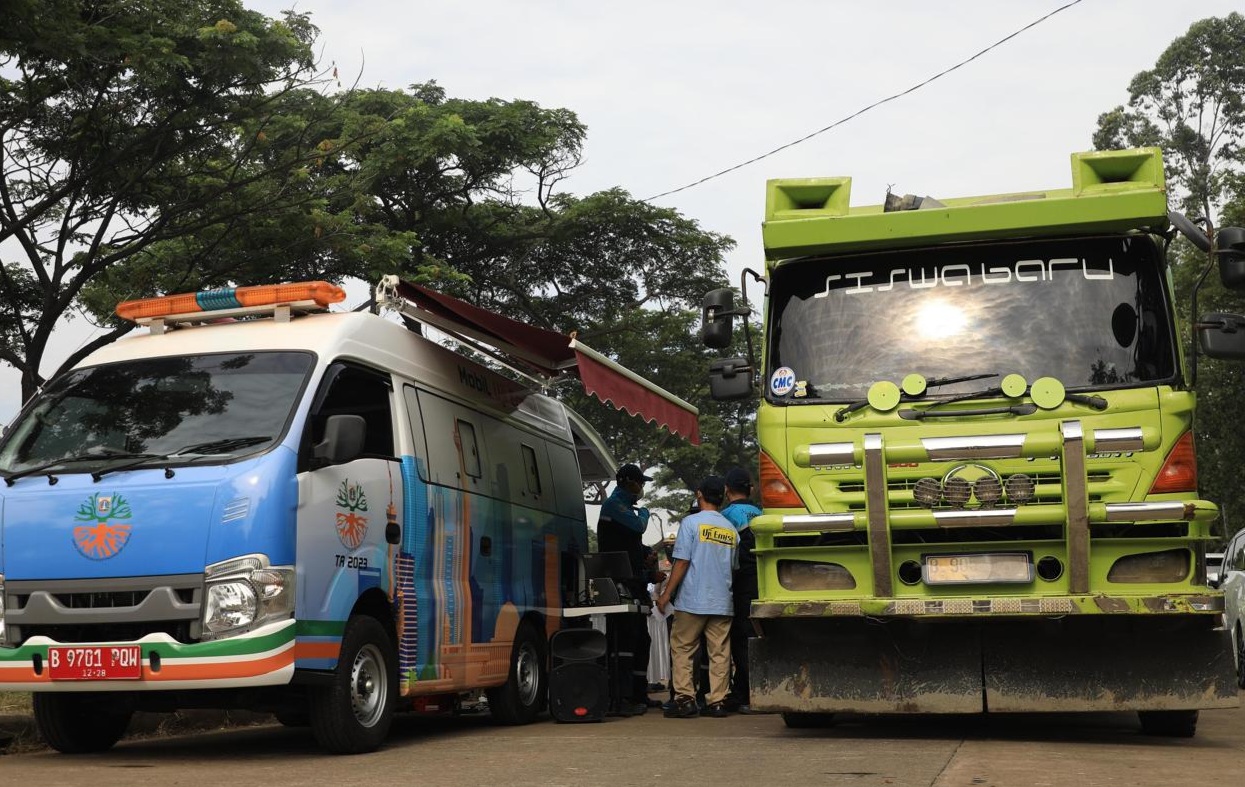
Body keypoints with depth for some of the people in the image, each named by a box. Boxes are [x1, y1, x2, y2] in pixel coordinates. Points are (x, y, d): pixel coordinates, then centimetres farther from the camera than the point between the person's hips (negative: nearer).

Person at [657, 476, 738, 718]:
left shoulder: (691, 522, -6)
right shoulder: (731, 529, 10)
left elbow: (682, 562, -10)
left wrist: (666, 594, -5)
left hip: (692, 600, -4)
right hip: (722, 601, 4)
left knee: (681, 649, 4)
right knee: (720, 653, 7)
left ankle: (685, 699, -1)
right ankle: (718, 701, 6)